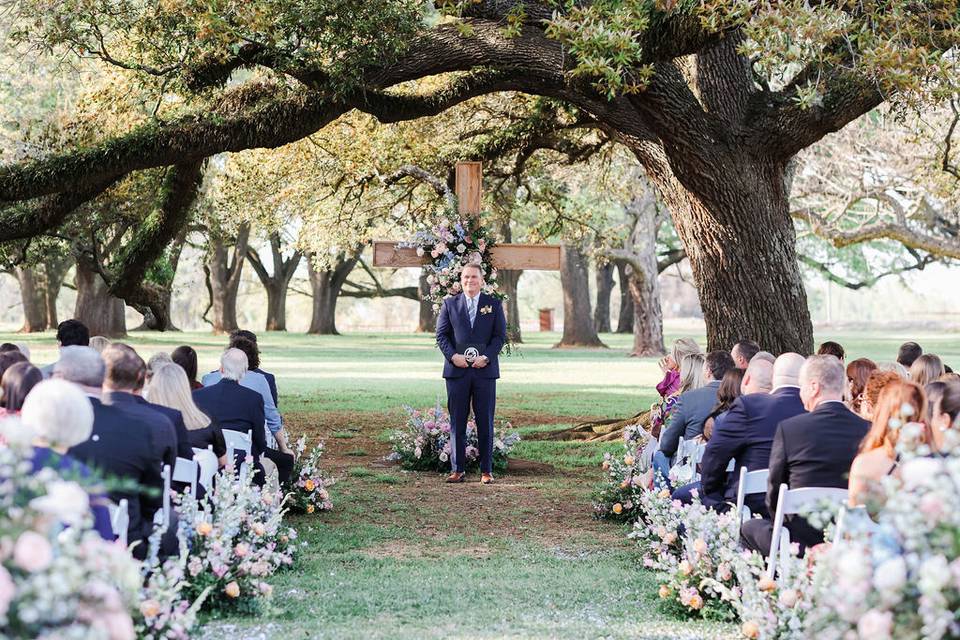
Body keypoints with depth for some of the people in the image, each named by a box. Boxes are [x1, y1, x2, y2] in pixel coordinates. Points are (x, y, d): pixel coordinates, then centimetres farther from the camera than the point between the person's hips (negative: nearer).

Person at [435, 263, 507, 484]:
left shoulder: (494, 304, 8)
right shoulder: (449, 304, 9)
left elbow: (500, 335, 3)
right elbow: (441, 335, 5)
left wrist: (487, 357, -11)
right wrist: (453, 356, -11)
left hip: (485, 370, -1)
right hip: (457, 370, 1)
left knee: (485, 422, 1)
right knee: (457, 422, 3)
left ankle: (486, 470, 7)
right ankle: (458, 469, 9)